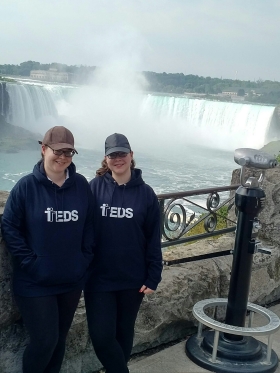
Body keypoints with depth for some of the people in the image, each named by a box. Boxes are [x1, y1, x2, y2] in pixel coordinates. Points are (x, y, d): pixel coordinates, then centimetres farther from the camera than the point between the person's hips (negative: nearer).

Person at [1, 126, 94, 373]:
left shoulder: (81, 185, -3)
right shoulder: (26, 186, -12)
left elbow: (89, 226, 4)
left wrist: (85, 260, -2)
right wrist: (29, 262, -14)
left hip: (72, 280, 4)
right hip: (35, 283, -3)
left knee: (60, 337, 18)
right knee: (44, 340, 0)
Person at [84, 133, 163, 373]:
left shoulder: (145, 193, -3)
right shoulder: (94, 187, -6)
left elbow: (153, 240, -1)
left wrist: (153, 278, -3)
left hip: (133, 279, 1)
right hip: (99, 278, -1)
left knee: (124, 332, 16)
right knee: (101, 336, -1)